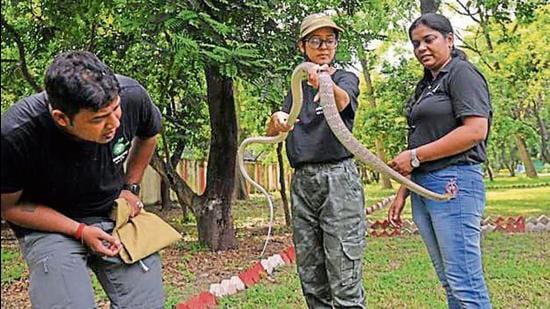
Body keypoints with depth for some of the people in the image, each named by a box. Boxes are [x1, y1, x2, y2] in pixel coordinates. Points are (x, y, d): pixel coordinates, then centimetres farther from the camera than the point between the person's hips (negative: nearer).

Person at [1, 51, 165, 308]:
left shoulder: (131, 96, -22)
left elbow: (149, 133, 5)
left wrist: (131, 186, 1)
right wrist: (80, 231, -19)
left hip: (116, 212, 3)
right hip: (48, 223, -2)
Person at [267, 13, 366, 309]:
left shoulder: (346, 79, 3)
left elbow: (342, 101, -22)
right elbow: (271, 132, 6)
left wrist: (324, 83, -45)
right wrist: (276, 119, -19)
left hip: (338, 176, -5)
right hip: (302, 181, 5)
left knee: (344, 280, -10)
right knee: (310, 279, 7)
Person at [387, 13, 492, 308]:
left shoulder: (462, 73, -3)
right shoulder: (425, 85, 22)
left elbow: (476, 130, -17)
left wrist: (414, 156, -13)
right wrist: (402, 192, 17)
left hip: (453, 183, -9)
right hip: (422, 187, 9)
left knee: (464, 282, -7)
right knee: (449, 281, 11)